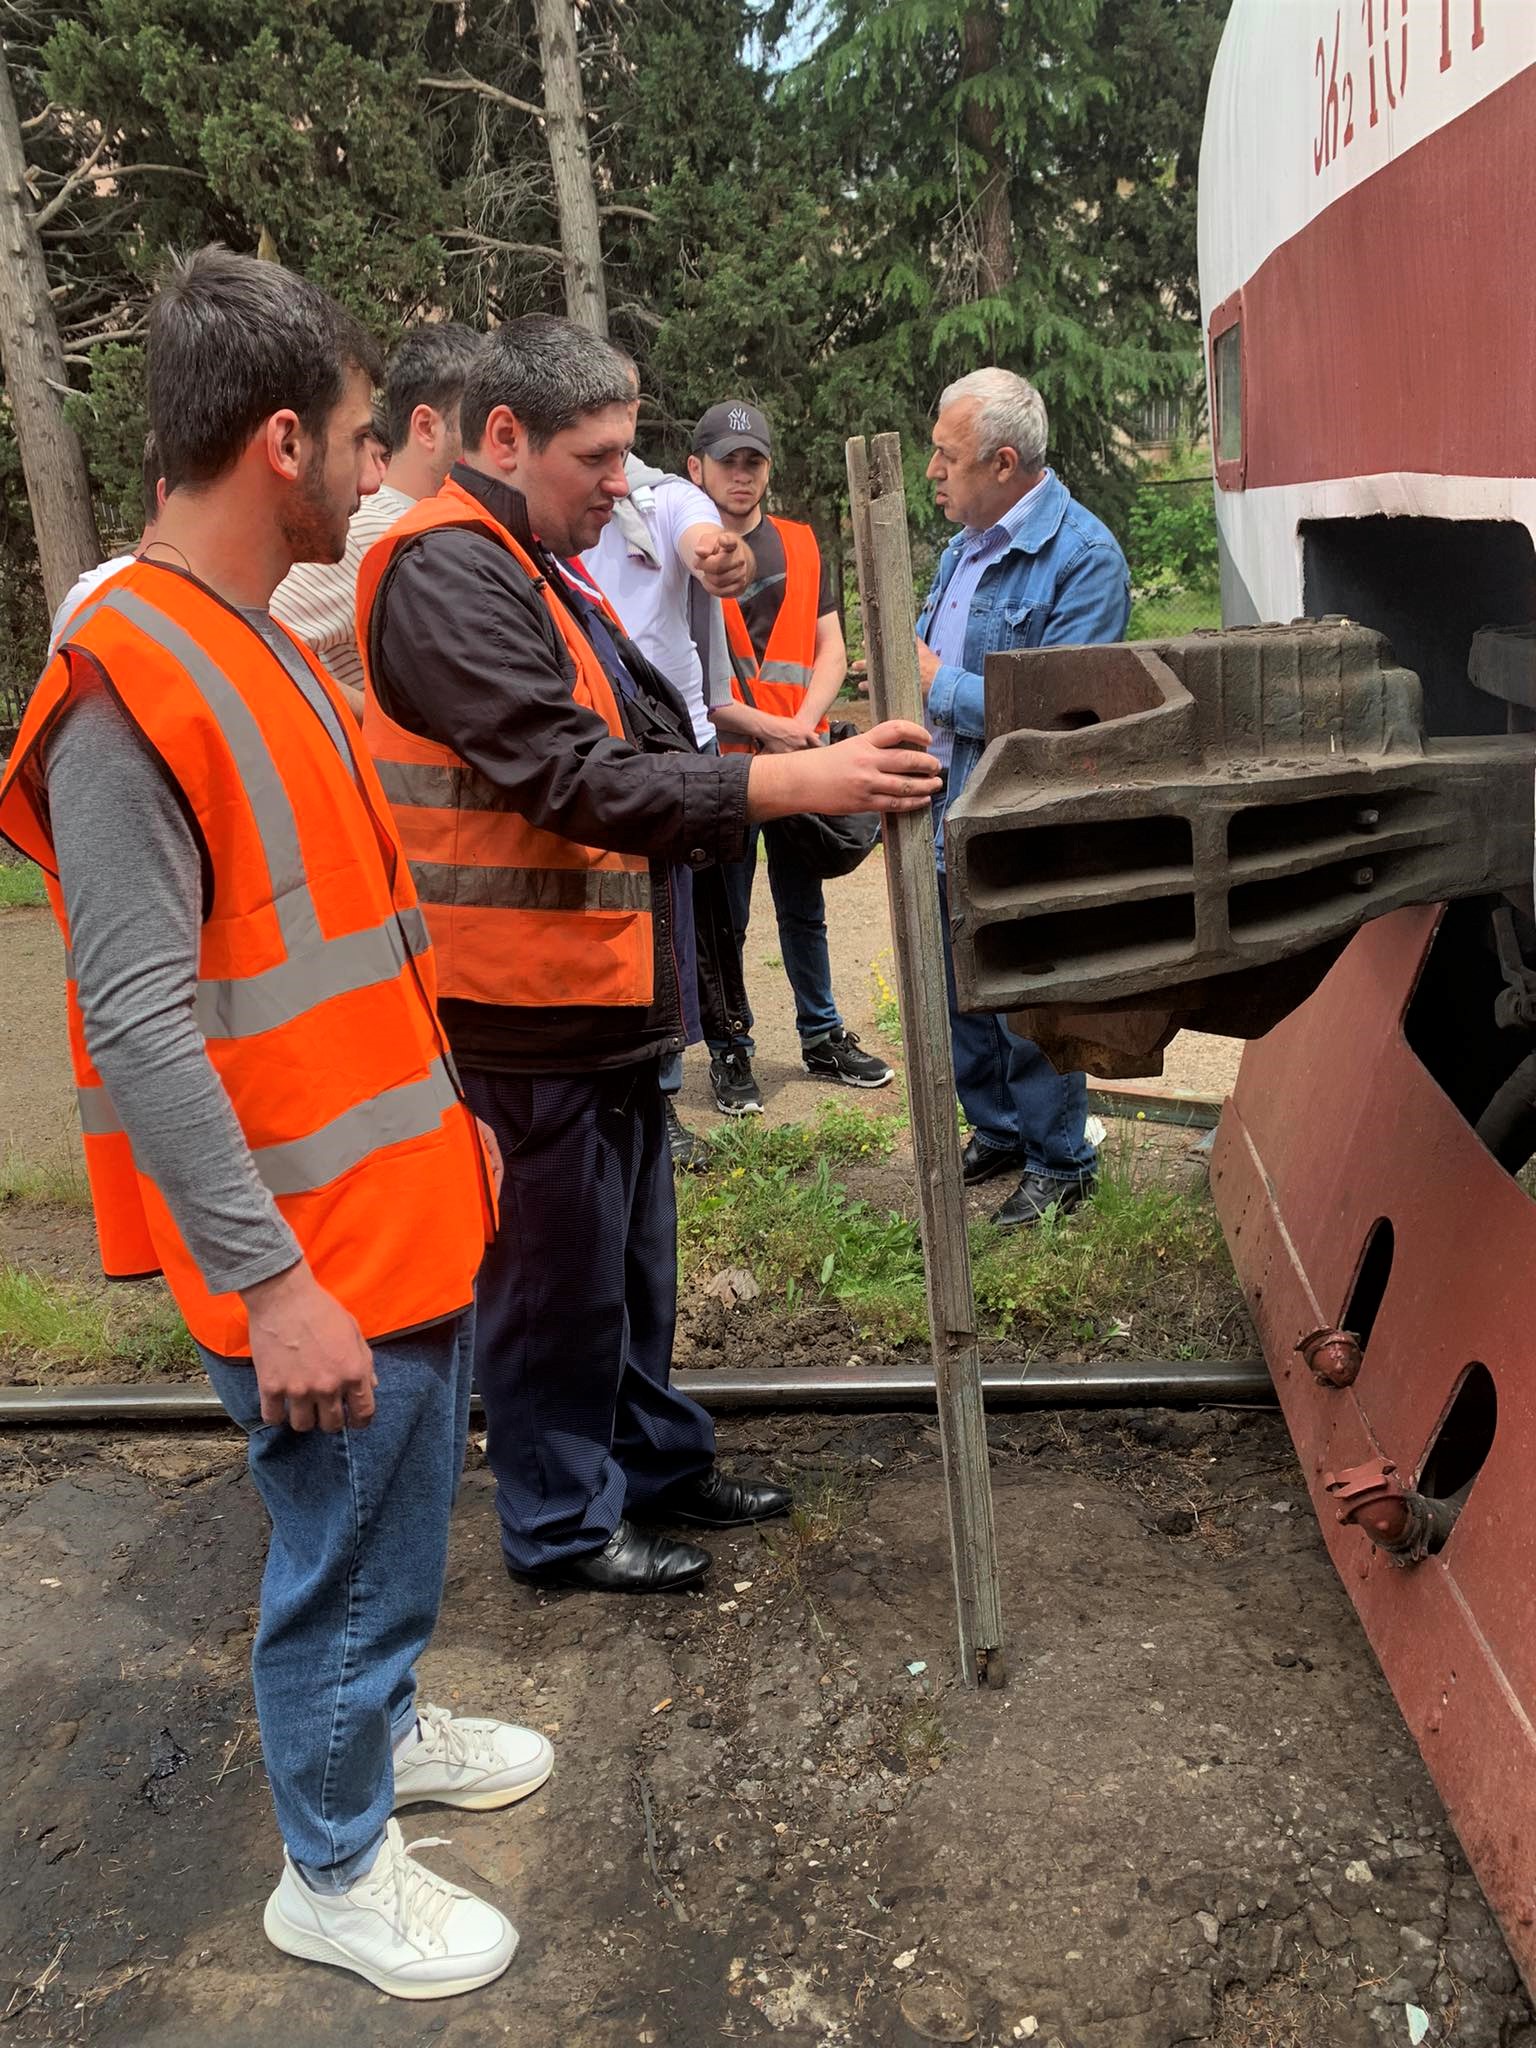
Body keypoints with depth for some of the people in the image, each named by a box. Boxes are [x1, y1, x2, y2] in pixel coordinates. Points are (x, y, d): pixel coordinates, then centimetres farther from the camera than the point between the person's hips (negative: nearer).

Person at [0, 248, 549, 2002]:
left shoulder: (261, 645, 10)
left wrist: (444, 1116, 19)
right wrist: (271, 1282, -21)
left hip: (404, 1206, 9)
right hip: (316, 1255, -9)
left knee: (398, 1531, 24)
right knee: (347, 1561, 8)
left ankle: (380, 1729, 47)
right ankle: (334, 1872, 30)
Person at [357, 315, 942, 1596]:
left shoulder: (548, 569, 17)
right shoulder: (448, 577, -17)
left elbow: (640, 759, 19)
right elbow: (573, 779, -27)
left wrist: (817, 785, 9)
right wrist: (792, 781, -29)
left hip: (610, 992, 10)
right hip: (529, 1008, -10)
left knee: (634, 1259, 21)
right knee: (557, 1273, 5)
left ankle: (655, 1462, 38)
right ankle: (563, 1521, 22)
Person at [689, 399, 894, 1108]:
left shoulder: (800, 544, 11)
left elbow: (830, 646, 8)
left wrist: (804, 722, -9)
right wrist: (763, 727, -16)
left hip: (801, 754, 4)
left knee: (803, 907, 15)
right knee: (723, 917, 4)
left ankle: (822, 1037, 27)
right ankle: (730, 1052, 16)